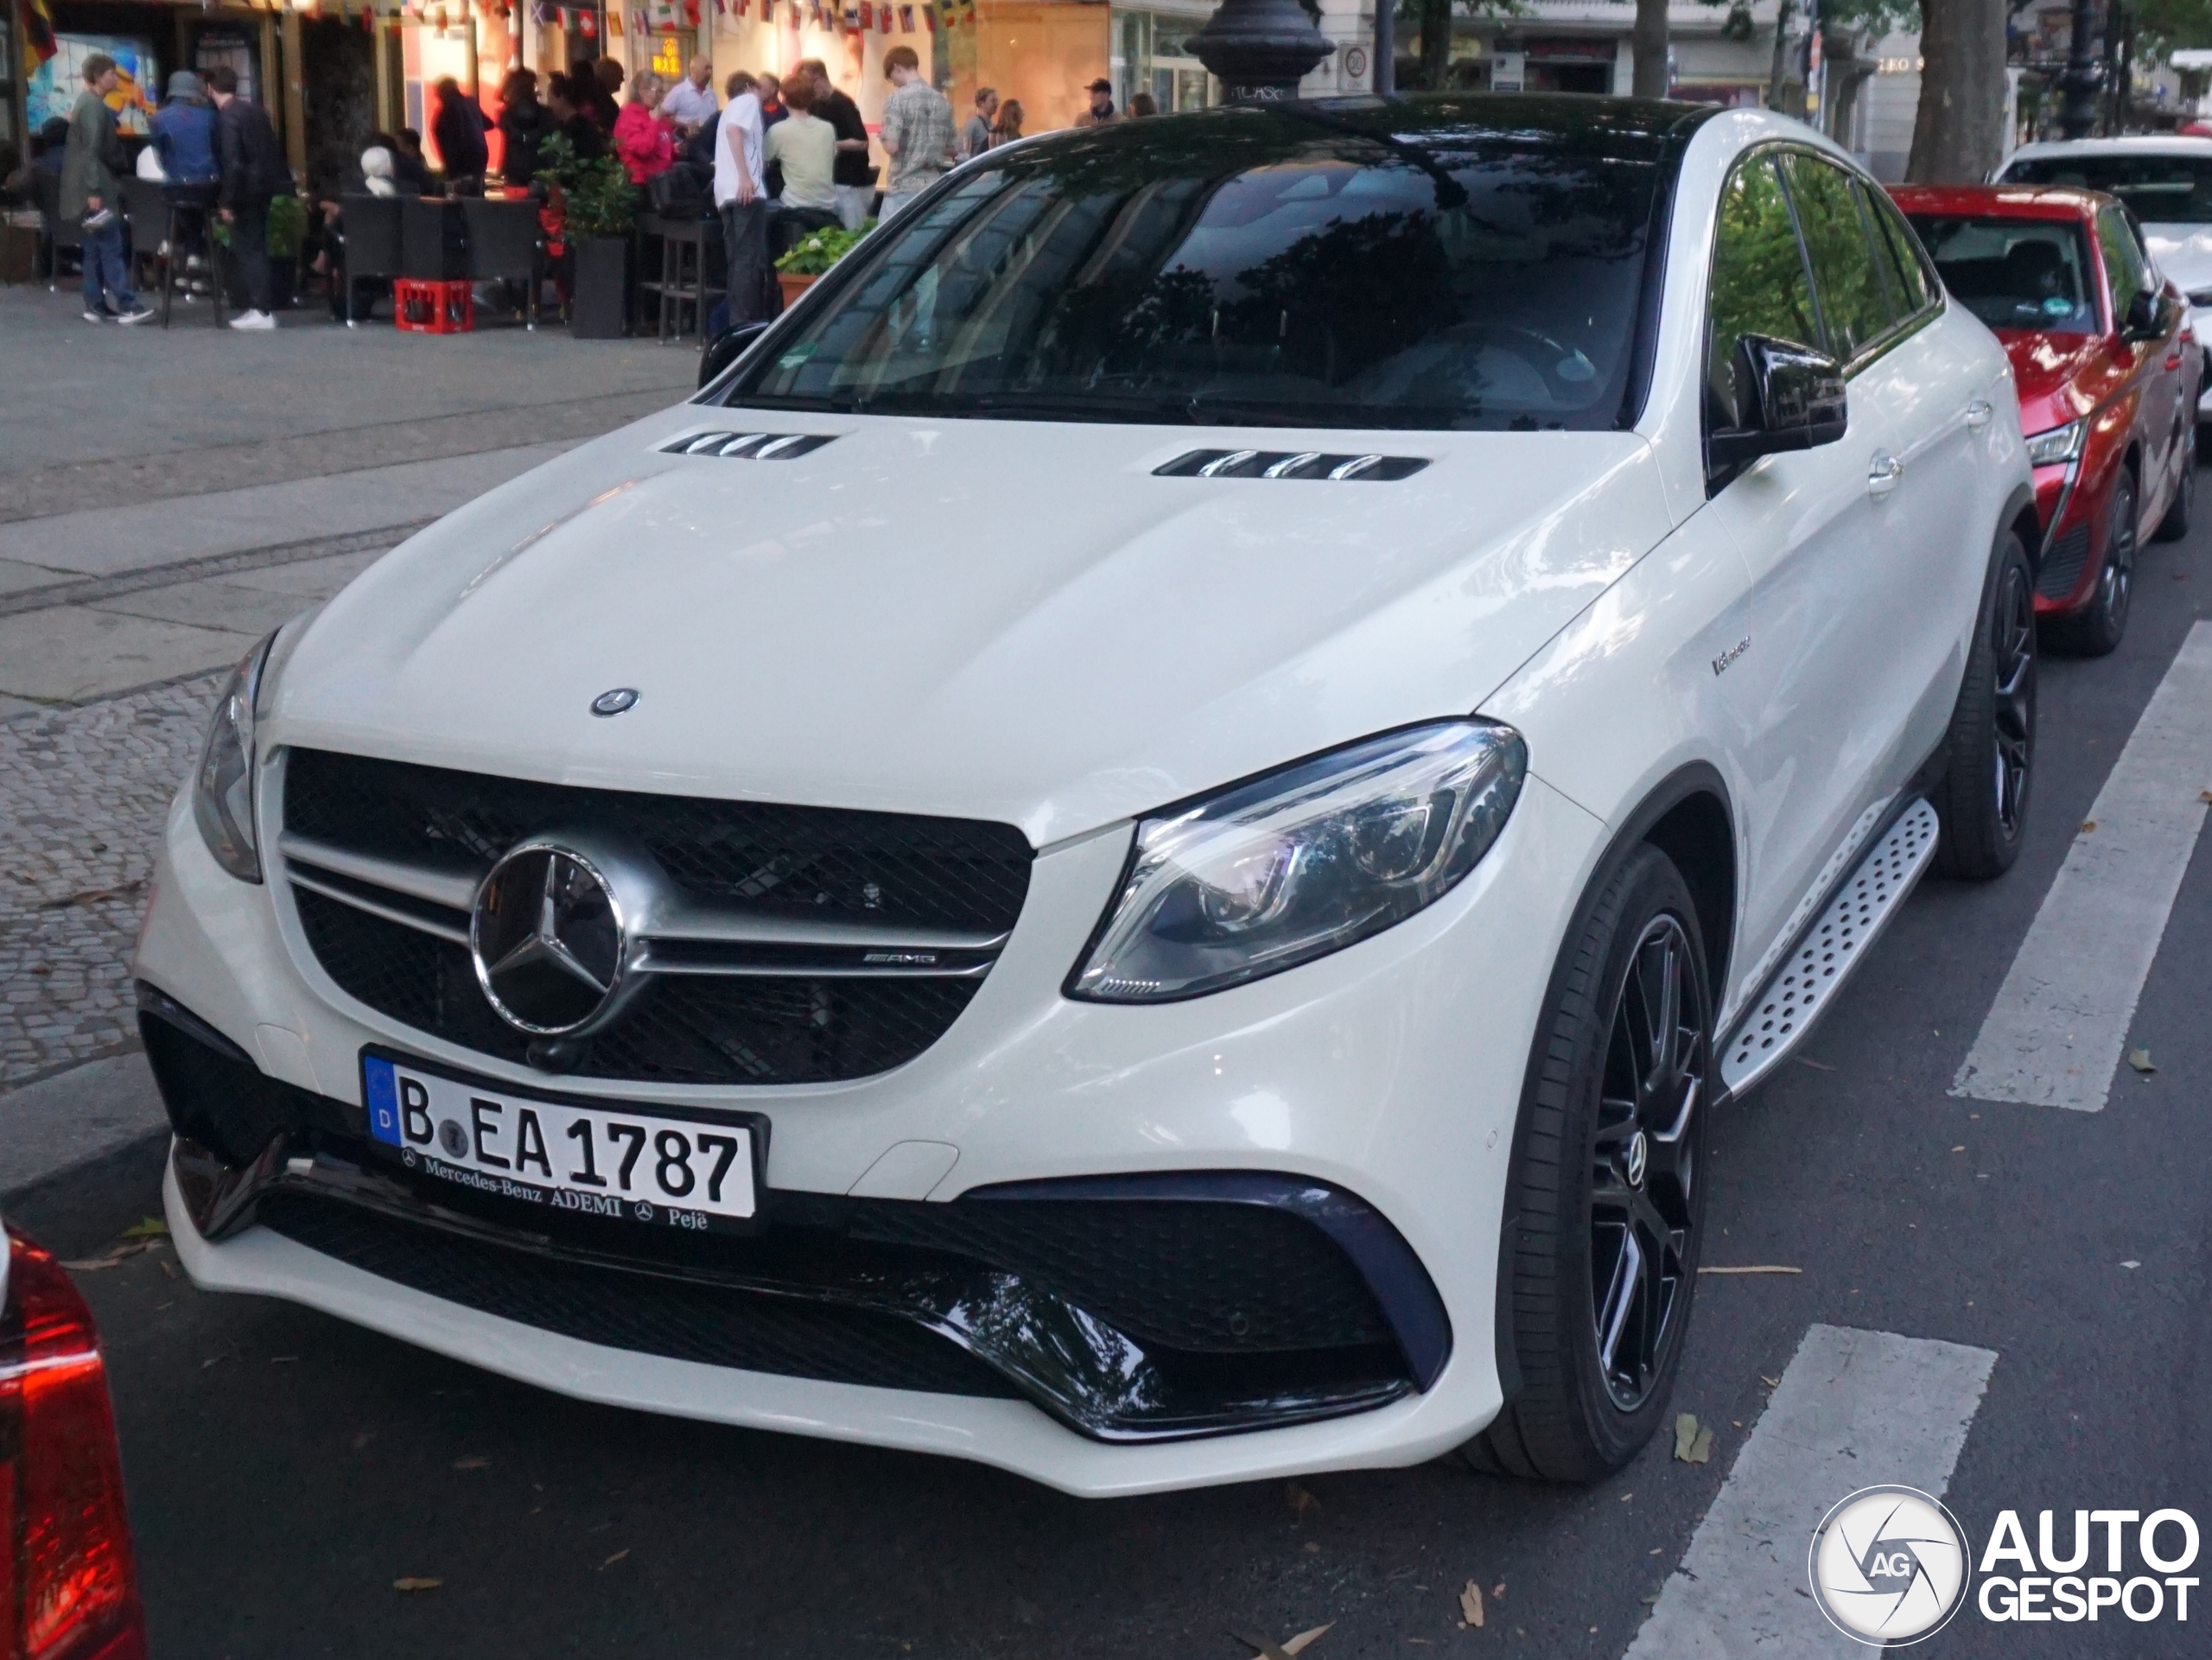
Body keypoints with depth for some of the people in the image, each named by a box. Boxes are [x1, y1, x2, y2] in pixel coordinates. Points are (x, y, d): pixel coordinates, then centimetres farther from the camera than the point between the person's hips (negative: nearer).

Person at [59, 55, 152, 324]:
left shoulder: (90, 103, 18)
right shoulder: (93, 105, -13)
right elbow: (91, 150, -20)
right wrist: (94, 190, -24)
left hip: (98, 187, 10)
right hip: (96, 189, -10)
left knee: (96, 248, 10)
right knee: (112, 248, -11)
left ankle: (95, 306, 11)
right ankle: (127, 306, -13)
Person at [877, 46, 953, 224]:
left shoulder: (897, 98, -9)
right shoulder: (941, 100, 10)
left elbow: (891, 147, -16)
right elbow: (951, 149, 15)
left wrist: (882, 137, 4)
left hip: (904, 188, -6)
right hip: (936, 186, 6)